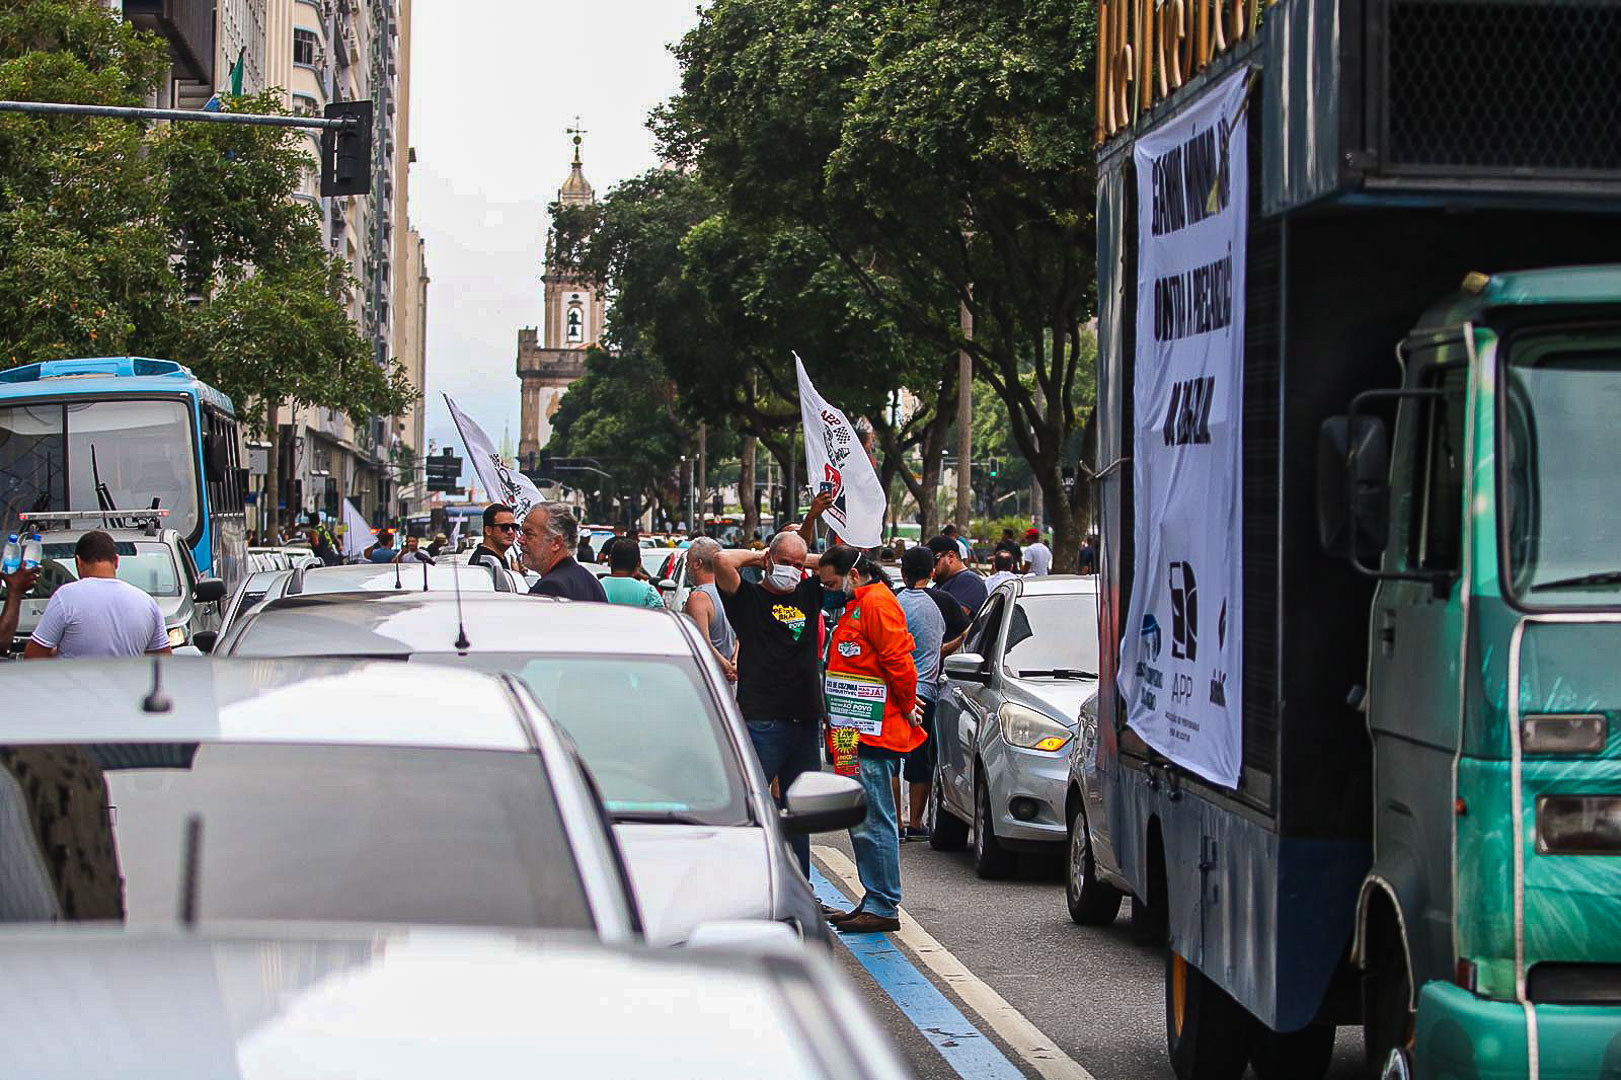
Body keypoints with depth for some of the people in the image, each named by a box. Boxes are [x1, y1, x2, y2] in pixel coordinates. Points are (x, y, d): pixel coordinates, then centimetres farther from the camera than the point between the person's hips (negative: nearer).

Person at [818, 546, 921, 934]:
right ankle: (874, 900, 19)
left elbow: (899, 663, -19)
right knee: (859, 819, 13)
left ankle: (884, 908, -6)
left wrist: (906, 709, -10)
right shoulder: (857, 605, 20)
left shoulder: (877, 604, -13)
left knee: (873, 821, -9)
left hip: (875, 737, -11)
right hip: (857, 734, 11)